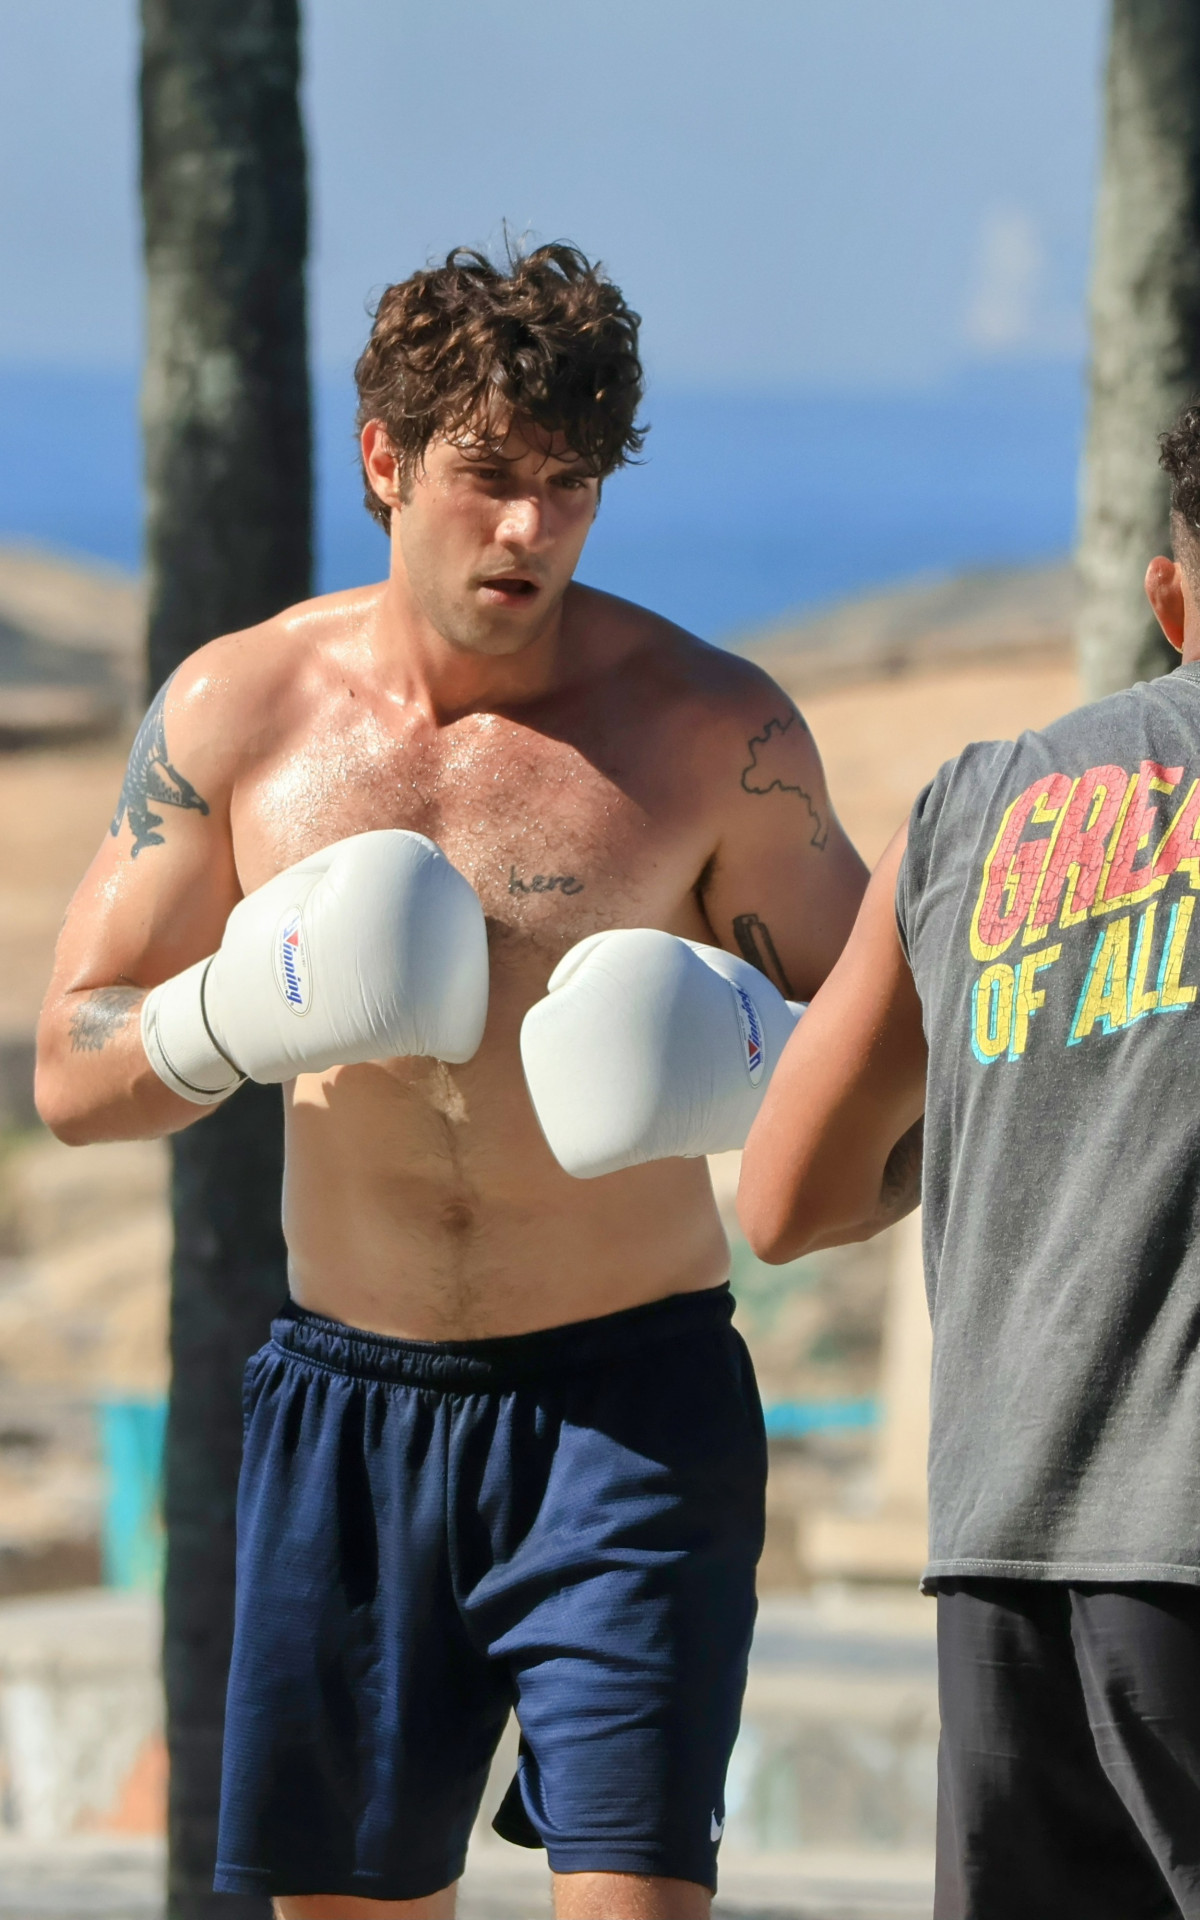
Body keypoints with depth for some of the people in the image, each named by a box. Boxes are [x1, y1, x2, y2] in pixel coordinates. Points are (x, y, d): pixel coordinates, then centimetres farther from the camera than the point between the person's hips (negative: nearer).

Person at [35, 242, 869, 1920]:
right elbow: (75, 1074, 4)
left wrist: (739, 1057, -19)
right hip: (348, 1405, 3)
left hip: (629, 1403, -3)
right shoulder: (239, 710, 1)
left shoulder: (709, 727, -5)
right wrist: (244, 1014, -18)